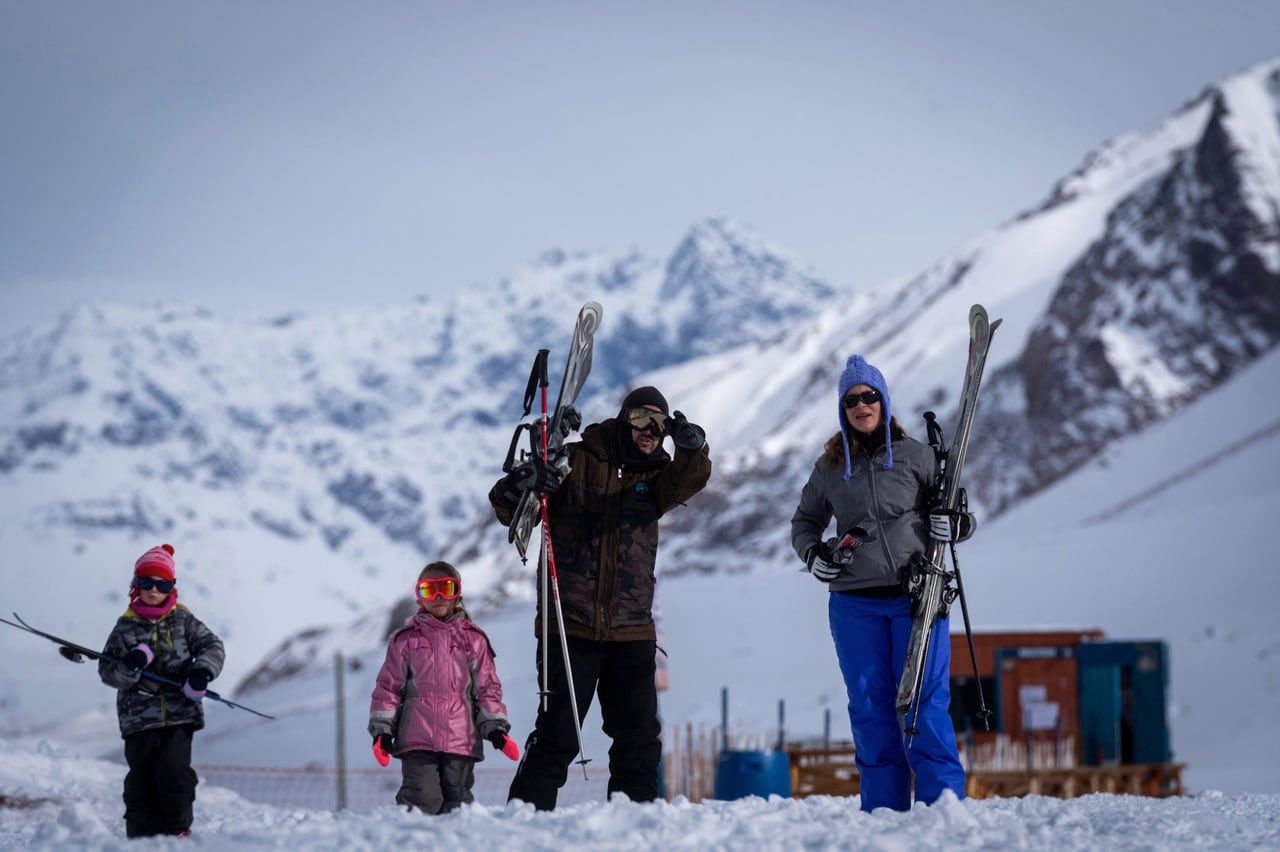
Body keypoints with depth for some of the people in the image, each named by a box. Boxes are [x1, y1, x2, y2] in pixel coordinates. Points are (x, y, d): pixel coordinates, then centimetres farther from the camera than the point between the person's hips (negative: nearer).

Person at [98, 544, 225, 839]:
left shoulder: (182, 620, 6)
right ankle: (142, 836, 6)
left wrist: (202, 670, -15)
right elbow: (107, 669, 4)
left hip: (179, 713, -1)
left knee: (174, 772, -11)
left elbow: (211, 645, 5)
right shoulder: (126, 626, 6)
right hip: (139, 716, 1)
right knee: (141, 778, 0)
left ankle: (177, 830, 3)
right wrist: (129, 666, -17)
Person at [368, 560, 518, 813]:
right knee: (423, 801, -13)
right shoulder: (405, 640, 9)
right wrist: (382, 730, 0)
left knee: (456, 802, 1)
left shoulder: (474, 640, 13)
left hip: (461, 742, 2)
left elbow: (488, 687, 13)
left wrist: (495, 728, 3)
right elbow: (388, 686, 8)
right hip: (417, 741, -1)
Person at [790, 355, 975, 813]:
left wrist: (955, 525, -13)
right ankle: (883, 810, 7)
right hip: (855, 603, 3)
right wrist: (813, 553, 5)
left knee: (925, 705, -8)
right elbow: (804, 521, 26)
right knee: (870, 709, 3)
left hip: (916, 597, -2)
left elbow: (962, 514, 11)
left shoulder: (916, 456, 5)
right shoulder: (830, 467, 12)